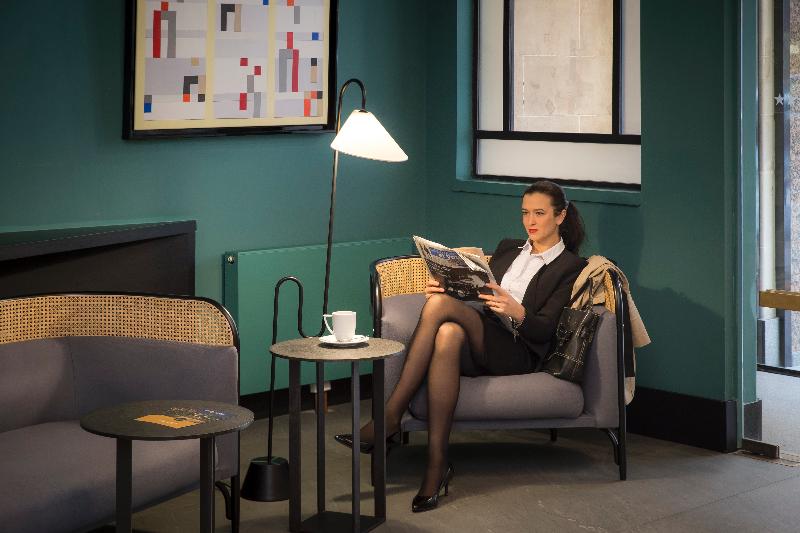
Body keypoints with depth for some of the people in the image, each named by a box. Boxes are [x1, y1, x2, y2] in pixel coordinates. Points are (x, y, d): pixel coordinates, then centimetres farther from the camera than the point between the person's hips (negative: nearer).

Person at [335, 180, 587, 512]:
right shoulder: (508, 248, 26)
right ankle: (436, 464, -38)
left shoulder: (571, 267, 7)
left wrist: (517, 311, -25)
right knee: (447, 333, -34)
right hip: (478, 341, 5)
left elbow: (544, 330, -4)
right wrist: (444, 290, 0)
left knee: (439, 305, -30)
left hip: (517, 353, -5)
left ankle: (390, 418, -27)